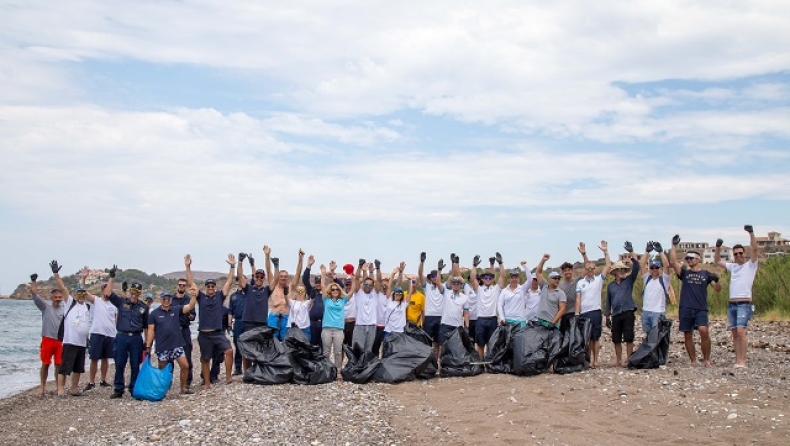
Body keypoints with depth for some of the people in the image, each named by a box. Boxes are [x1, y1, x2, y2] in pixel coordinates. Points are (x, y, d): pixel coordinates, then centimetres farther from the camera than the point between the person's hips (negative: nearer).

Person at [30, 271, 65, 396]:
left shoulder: (64, 310, 6)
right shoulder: (45, 307, 2)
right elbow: (35, 294, -8)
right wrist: (33, 281, -16)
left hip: (60, 341, 1)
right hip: (47, 339, -1)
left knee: (59, 365, 4)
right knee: (45, 364, 4)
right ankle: (42, 387, 14)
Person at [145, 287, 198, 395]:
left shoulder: (176, 309, 5)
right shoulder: (154, 313, -1)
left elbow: (190, 306, -7)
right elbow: (151, 330, -3)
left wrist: (194, 295, -22)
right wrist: (148, 346, -7)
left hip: (177, 345, 2)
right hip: (162, 347, -2)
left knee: (185, 366, -3)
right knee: (162, 369, 7)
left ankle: (183, 388, 11)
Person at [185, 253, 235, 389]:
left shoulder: (220, 296, 6)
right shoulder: (201, 297, 6)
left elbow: (229, 282, 2)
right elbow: (191, 283, 2)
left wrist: (232, 266, -6)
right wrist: (188, 267, -6)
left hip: (218, 333, 0)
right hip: (204, 334, 0)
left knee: (229, 350, -20)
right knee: (205, 359, 7)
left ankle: (228, 377, -11)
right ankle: (207, 383, 18)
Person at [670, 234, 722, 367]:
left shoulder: (706, 274, 11)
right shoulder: (684, 273, 11)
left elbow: (718, 289, 6)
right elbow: (672, 262, -4)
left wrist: (716, 281, -15)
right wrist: (674, 245, -6)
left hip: (701, 309, -2)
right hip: (685, 309, 2)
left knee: (704, 331, -20)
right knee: (688, 335, 3)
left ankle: (706, 359, -7)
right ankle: (693, 361, 13)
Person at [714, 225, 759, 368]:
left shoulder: (750, 265, 3)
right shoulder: (732, 266, 19)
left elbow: (754, 249, -10)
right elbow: (717, 260, 26)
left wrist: (751, 233, -20)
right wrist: (718, 247, 10)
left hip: (744, 304, -6)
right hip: (731, 304, 6)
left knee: (741, 331, -18)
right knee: (734, 333, 4)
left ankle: (743, 361, -18)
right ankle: (738, 360, 7)